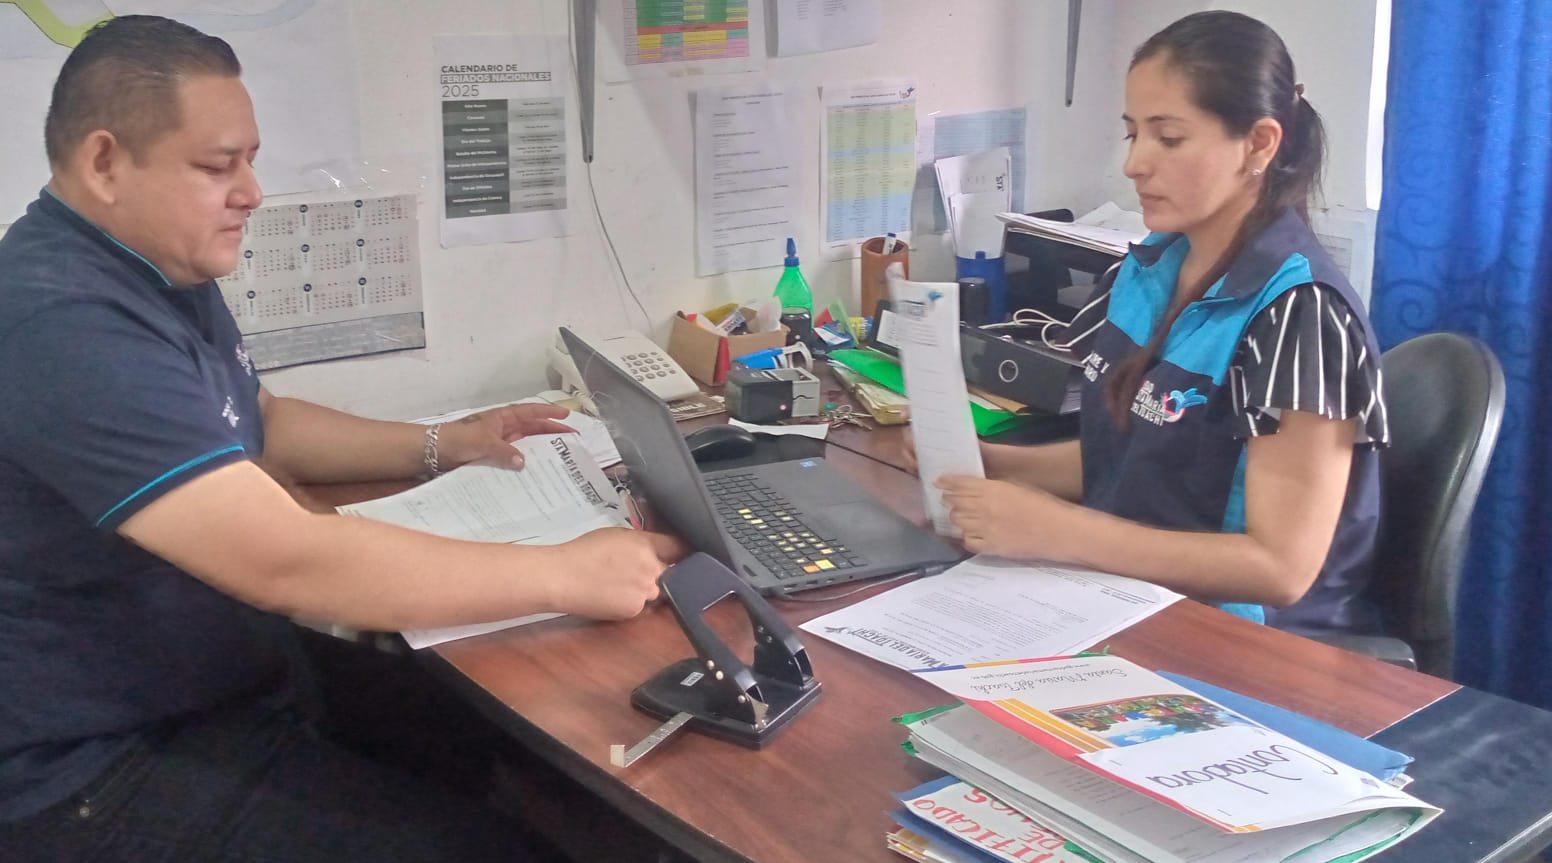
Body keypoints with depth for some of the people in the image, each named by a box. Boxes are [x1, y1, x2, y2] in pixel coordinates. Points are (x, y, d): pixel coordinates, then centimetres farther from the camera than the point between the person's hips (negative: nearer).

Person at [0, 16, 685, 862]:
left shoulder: (164, 271, 6)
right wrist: (564, 575, -29)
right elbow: (288, 561, -34)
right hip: (99, 764, -9)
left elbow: (262, 426, 22)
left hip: (224, 673, 10)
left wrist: (442, 445, 9)